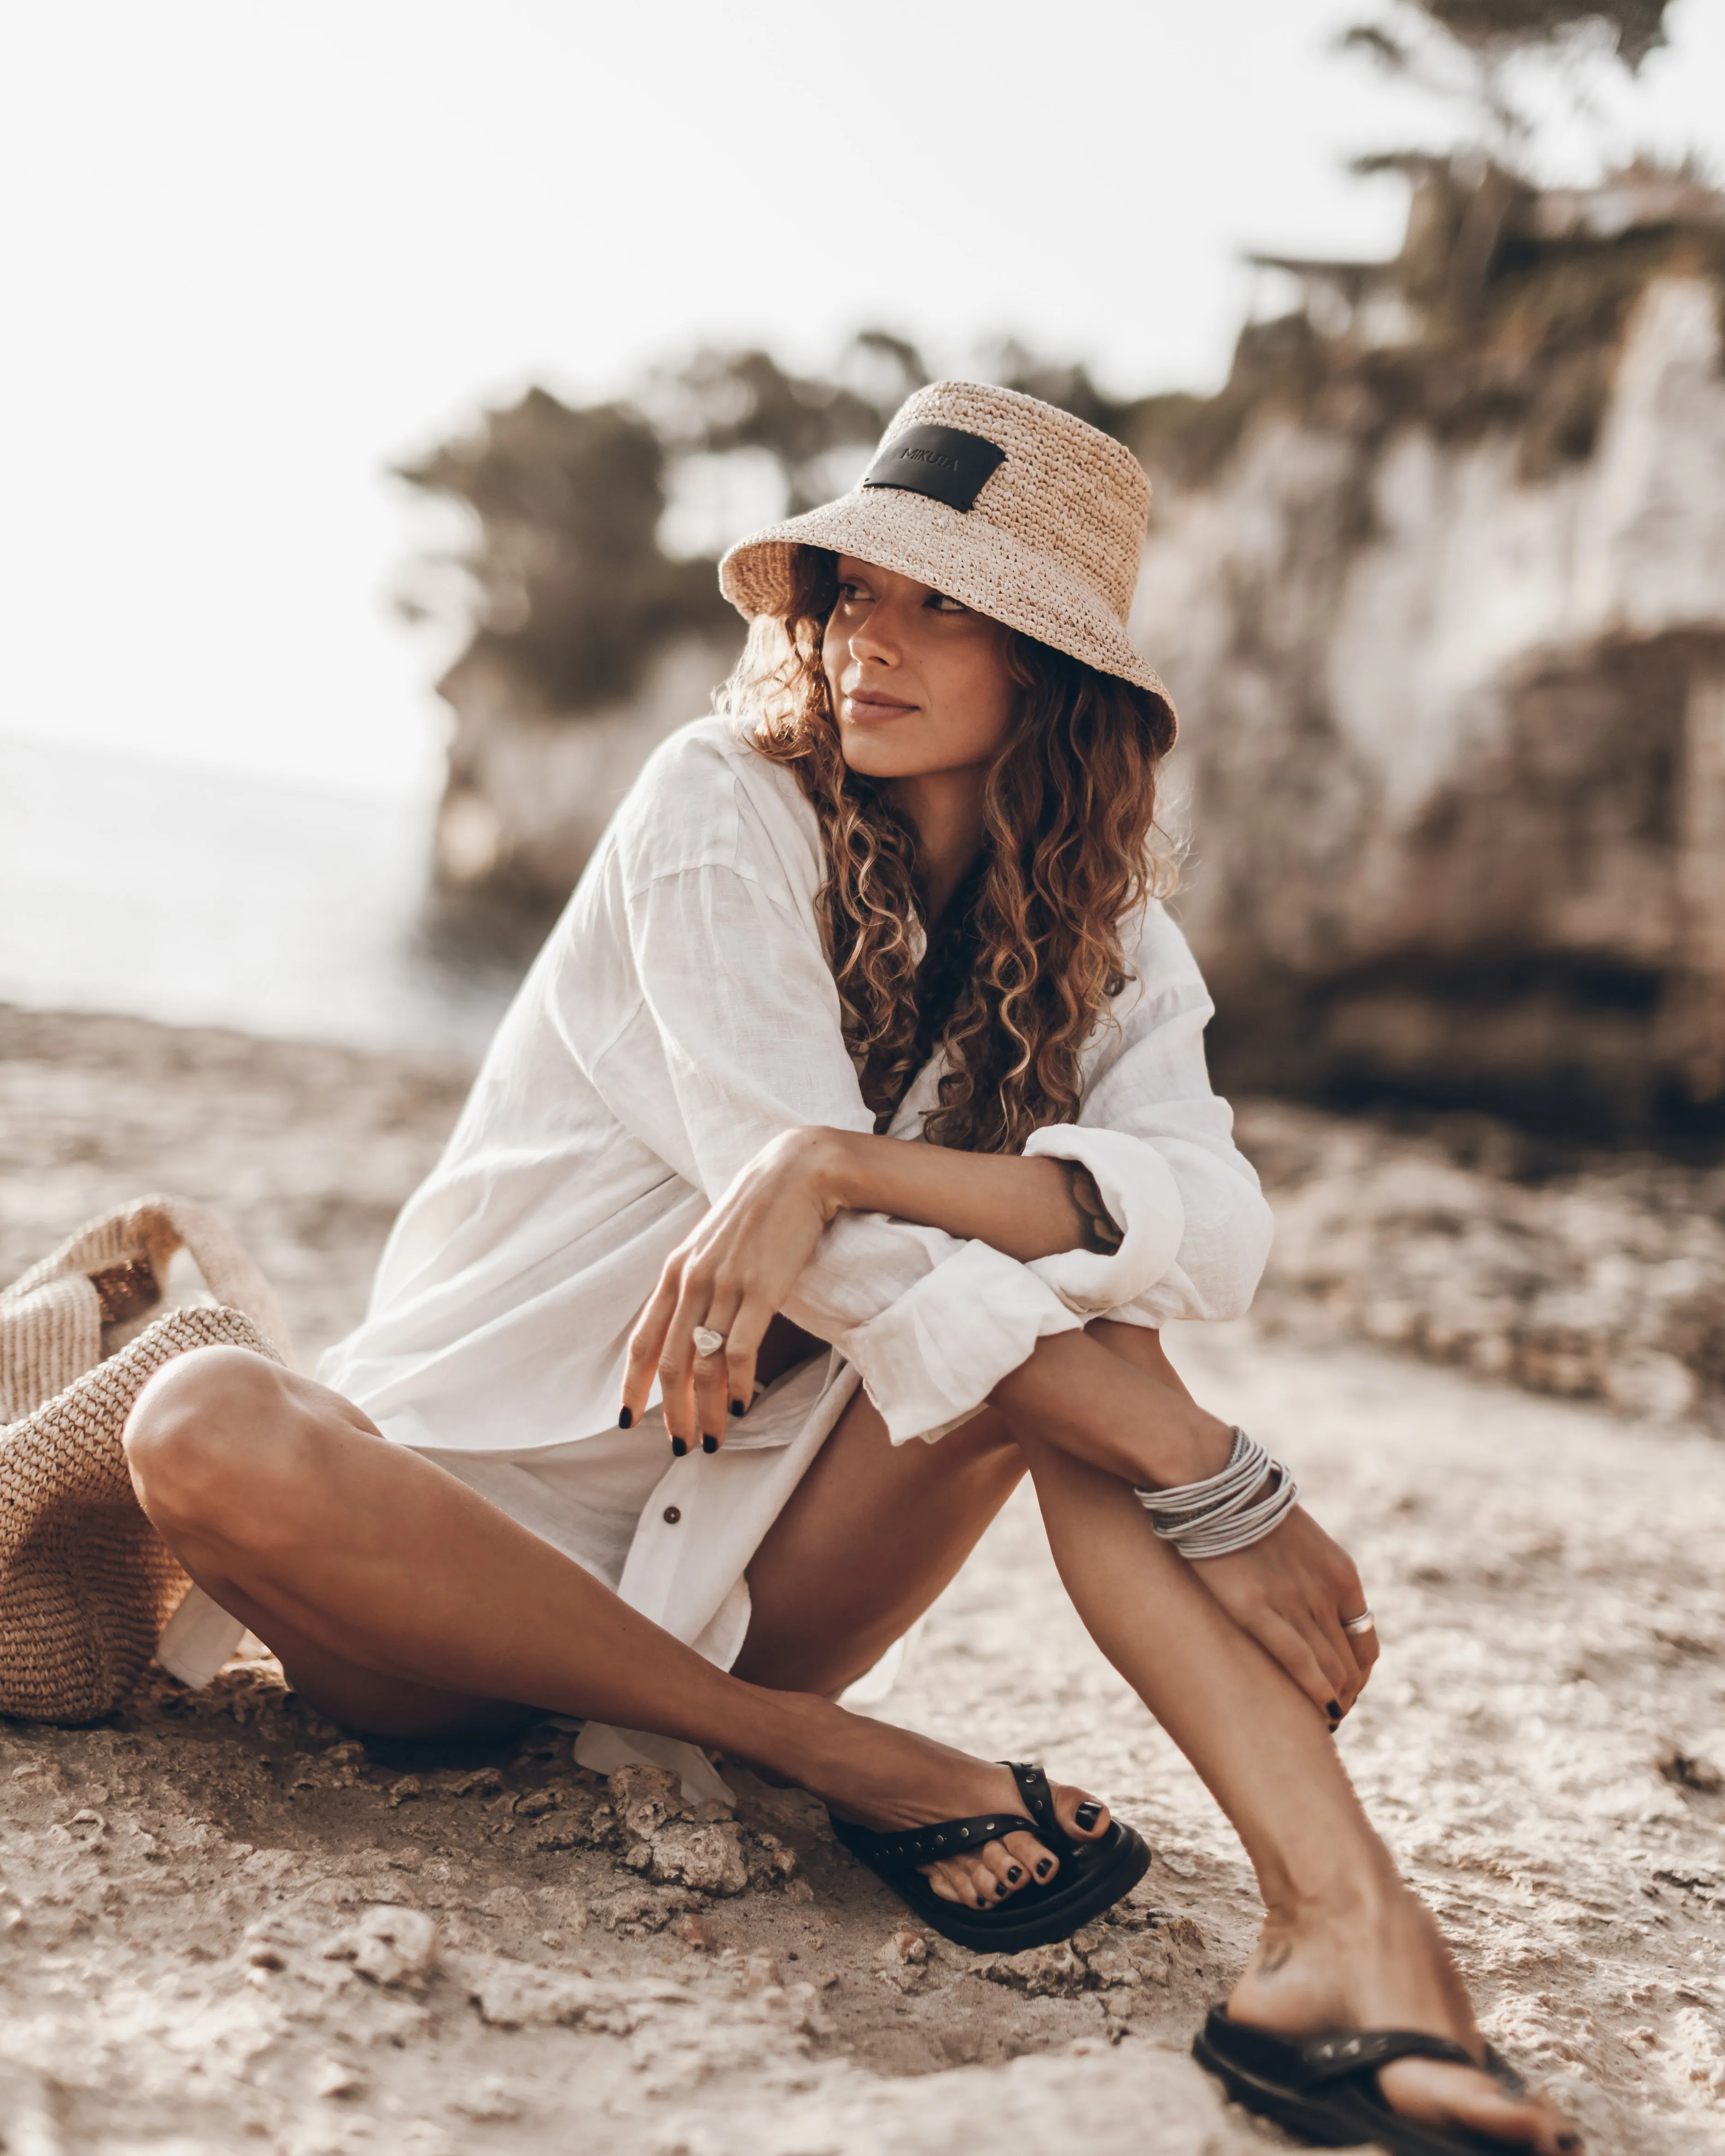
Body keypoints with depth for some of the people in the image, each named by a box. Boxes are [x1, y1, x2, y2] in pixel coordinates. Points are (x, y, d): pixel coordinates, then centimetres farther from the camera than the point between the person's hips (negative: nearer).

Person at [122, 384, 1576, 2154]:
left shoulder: (1102, 937, 2)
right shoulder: (722, 806, -10)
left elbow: (1217, 1220, -20)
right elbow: (838, 1234, -22)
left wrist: (836, 1171, -35)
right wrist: (1213, 1481, -27)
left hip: (746, 1566, 2)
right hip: (467, 1513, -2)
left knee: (1082, 1299, -21)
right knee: (202, 1428, -33)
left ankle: (1341, 1924, -32)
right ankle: (858, 1773, -23)